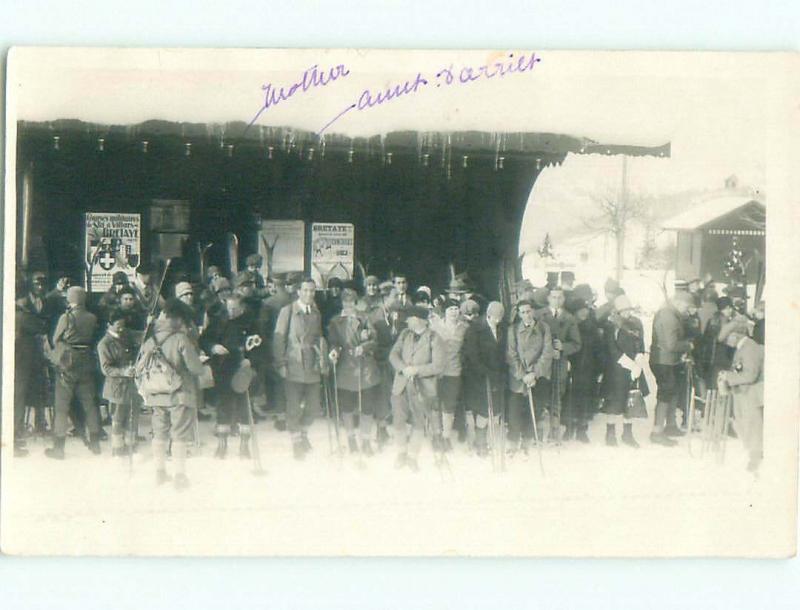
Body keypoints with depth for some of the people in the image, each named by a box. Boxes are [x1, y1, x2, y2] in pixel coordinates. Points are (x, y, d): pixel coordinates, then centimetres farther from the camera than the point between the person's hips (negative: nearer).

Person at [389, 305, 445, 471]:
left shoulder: (434, 339, -6)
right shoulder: (405, 334, 9)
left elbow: (438, 366, -12)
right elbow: (393, 354, 4)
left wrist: (416, 370, -18)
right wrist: (403, 368, -14)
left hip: (421, 388, -3)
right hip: (401, 386, 3)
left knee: (418, 424, 6)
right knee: (399, 422, 5)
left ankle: (412, 457, 20)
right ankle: (401, 453, 24)